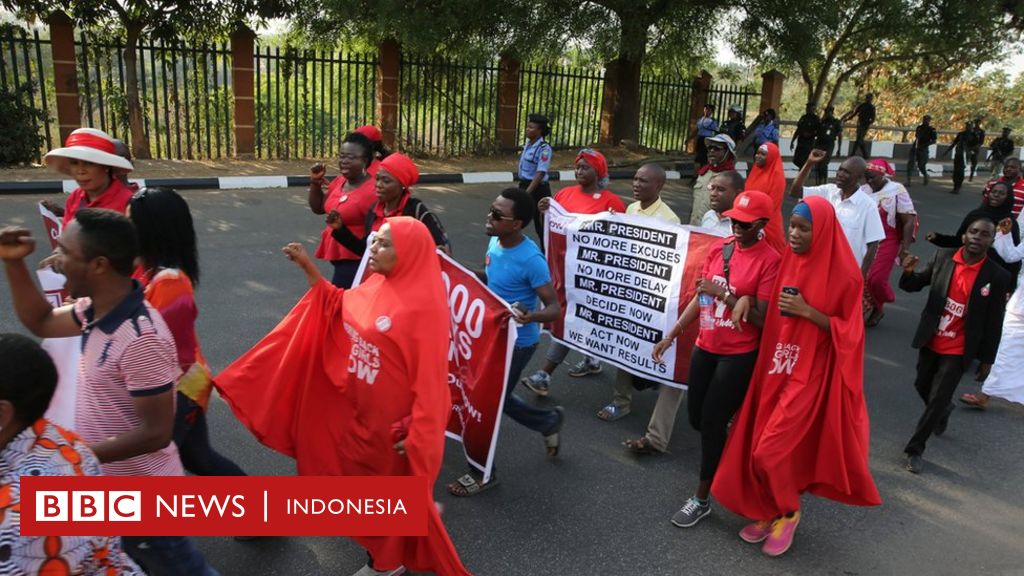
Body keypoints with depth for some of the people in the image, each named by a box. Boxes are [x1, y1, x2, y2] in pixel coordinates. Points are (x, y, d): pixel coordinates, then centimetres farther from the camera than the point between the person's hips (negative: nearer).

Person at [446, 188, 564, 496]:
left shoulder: (531, 259, -27)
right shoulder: (494, 242, -3)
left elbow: (555, 307, -24)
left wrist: (530, 316, -45)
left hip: (517, 342, -8)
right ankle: (550, 421, 45)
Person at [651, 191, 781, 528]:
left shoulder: (770, 260, -14)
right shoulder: (719, 248, 4)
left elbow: (761, 319, -15)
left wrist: (724, 294, -22)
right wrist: (672, 335, 8)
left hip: (740, 355, -6)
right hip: (705, 347, 6)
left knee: (712, 422, 0)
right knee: (696, 418, 14)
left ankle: (702, 499, 17)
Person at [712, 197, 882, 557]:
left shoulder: (842, 273, -13)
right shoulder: (788, 261, 4)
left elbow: (848, 331, -11)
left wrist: (807, 311, -21)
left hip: (811, 374, -6)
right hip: (777, 367, 6)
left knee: (771, 450, -7)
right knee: (760, 446, 10)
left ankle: (789, 512, 19)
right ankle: (769, 511, 30)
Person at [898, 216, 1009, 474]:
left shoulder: (997, 276, -13)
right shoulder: (943, 257, -7)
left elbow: (994, 323, -6)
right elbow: (915, 286, 3)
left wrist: (987, 360, -2)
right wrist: (909, 272, -20)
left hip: (958, 350, -3)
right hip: (930, 341, 4)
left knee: (937, 399, 0)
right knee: (923, 386, 21)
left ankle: (914, 449, 13)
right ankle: (943, 410, 54)